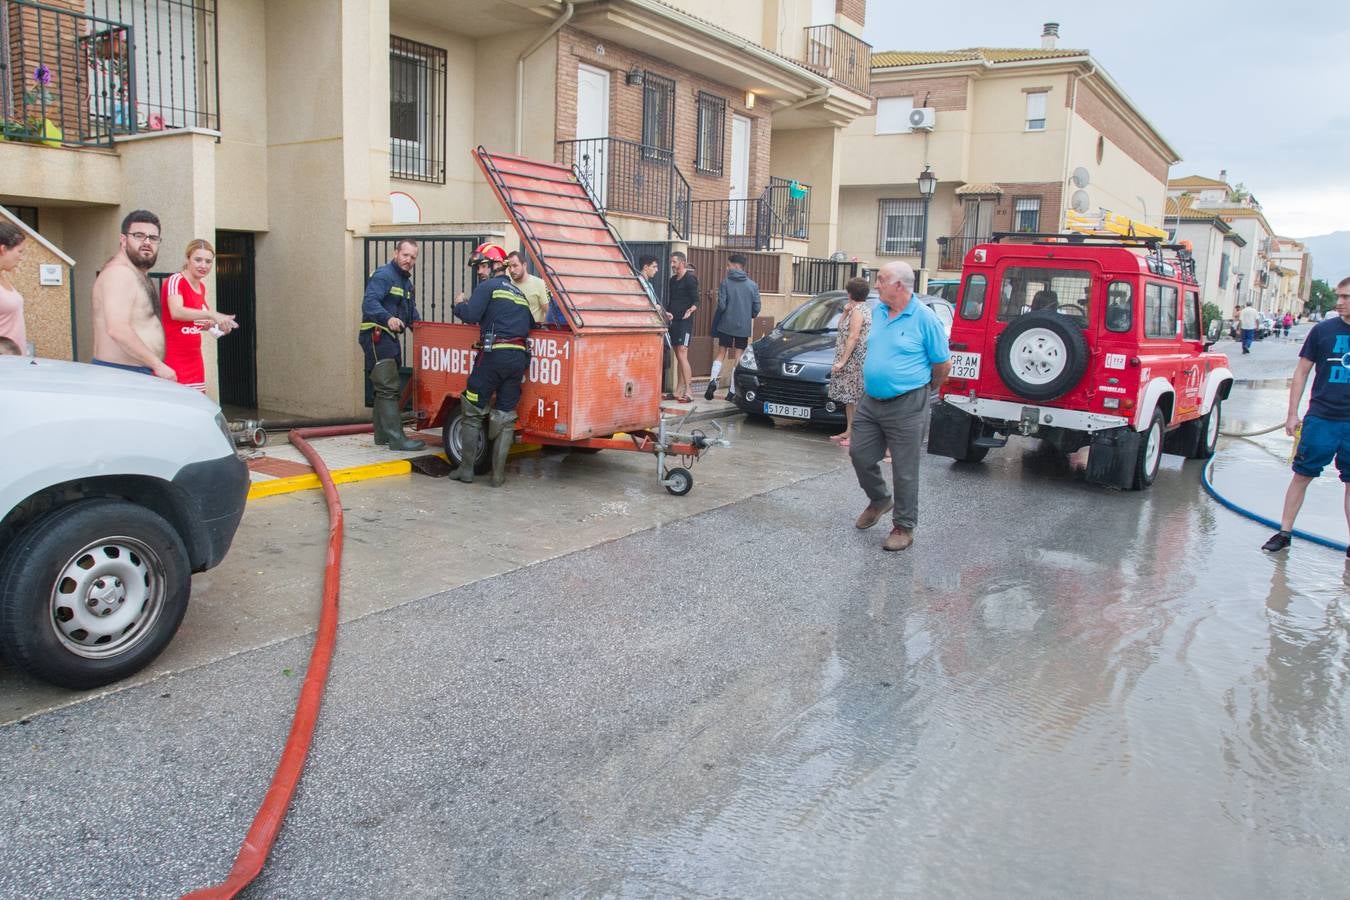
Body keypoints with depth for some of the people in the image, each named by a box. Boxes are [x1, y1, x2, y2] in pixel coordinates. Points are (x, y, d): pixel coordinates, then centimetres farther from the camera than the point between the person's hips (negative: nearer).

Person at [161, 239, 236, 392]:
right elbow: (176, 312, -30)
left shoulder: (202, 286, 12)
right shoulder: (175, 281, -10)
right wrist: (212, 314, -40)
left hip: (194, 359, 8)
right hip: (173, 359, -8)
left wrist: (212, 324, 6)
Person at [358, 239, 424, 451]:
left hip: (390, 338, 11)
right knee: (388, 388, -13)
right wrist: (388, 318, -43)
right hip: (376, 336, -11)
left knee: (386, 388, 16)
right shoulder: (383, 275, -12)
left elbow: (412, 312, 28)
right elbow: (369, 302, -26)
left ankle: (382, 434, 26)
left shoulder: (406, 282, 19)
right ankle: (397, 438, -15)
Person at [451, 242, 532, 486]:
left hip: (494, 355, -6)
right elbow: (529, 324, 22)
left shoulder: (488, 287, 0)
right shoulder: (519, 293, 23)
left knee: (472, 412, 6)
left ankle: (466, 469, 8)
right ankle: (498, 474, 7)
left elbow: (470, 315, -12)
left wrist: (459, 303, 9)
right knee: (505, 416, 8)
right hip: (519, 357, 6)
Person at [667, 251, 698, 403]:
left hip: (685, 322, -8)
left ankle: (688, 392, -16)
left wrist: (690, 310, -32)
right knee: (678, 357, 10)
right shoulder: (673, 280, 16)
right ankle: (678, 391, 14)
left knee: (682, 356, -15)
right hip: (674, 321, 8)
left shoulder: (690, 279, -7)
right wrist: (667, 312, 7)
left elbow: (696, 301, -13)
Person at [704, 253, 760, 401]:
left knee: (722, 354, 12)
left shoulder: (725, 283, -7)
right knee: (738, 358, 7)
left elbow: (721, 305, -12)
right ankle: (732, 391, 7)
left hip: (726, 325, -1)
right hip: (744, 327, 1)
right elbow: (757, 308, 0)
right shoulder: (753, 285, 0)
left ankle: (713, 380, -10)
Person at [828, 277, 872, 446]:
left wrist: (842, 361, -21)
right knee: (849, 397, 14)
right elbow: (841, 327, 20)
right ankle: (849, 431, 21)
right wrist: (845, 312, 4)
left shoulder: (858, 310, -14)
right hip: (852, 362, 10)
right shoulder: (859, 308, 16)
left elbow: (853, 338, -20)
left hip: (855, 361, -10)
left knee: (855, 398, -8)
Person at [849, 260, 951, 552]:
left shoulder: (924, 318, -12)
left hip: (906, 406, -6)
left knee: (904, 470, 1)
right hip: (870, 402, 7)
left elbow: (943, 364, -4)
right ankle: (880, 500, 36)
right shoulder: (878, 312, 7)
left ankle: (904, 527, 14)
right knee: (860, 455, 10)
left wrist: (926, 388, 10)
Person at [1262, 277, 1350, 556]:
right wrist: (1292, 413, 0)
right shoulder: (1323, 330, -1)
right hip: (1320, 418, -1)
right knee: (1302, 475, 5)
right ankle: (1284, 533, 14)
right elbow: (1302, 371, 4)